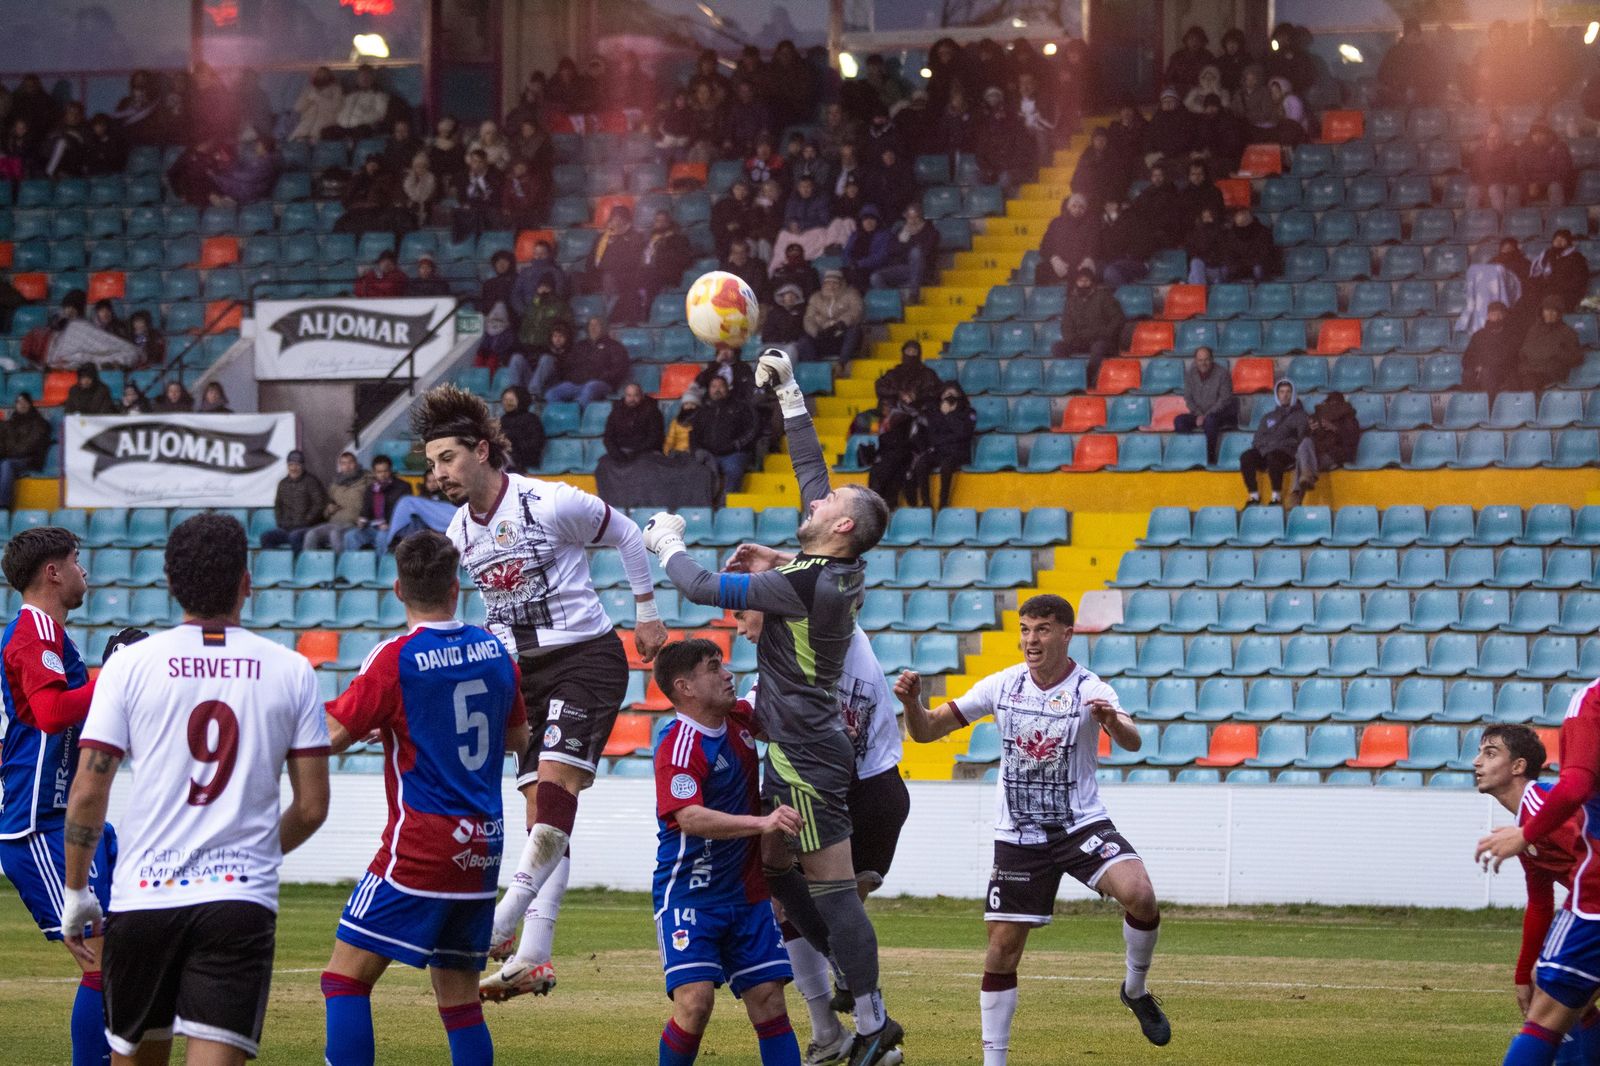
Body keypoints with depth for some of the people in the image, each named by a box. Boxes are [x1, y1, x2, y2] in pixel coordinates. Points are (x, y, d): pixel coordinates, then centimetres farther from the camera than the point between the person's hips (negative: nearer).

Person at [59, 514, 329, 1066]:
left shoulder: (130, 664, 1)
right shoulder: (291, 671, 4)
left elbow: (87, 794, -1)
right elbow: (311, 808, 6)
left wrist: (75, 891, 11)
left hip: (142, 895, 1)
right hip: (242, 897, -1)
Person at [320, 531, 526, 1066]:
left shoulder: (396, 657, -11)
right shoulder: (494, 650, 8)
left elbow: (331, 737, -12)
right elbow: (517, 737, 23)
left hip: (421, 845, -6)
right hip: (482, 848, 6)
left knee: (346, 976, -4)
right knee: (458, 996, 12)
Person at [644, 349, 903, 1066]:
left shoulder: (804, 584, -20)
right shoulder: (843, 570, 5)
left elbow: (705, 588, -14)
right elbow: (811, 470, 16)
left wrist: (666, 546, 5)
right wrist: (789, 394, 19)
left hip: (808, 758, -10)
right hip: (798, 748, 10)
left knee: (832, 889, -8)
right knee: (774, 871, 16)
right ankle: (854, 987, 16)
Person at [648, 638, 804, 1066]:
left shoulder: (739, 718, 5)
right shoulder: (678, 747, -19)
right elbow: (689, 818, -35)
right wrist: (763, 822, -46)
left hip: (746, 894, 7)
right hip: (688, 896, -7)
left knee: (768, 998, 1)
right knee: (695, 999, -19)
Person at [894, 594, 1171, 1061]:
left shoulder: (1090, 690, -11)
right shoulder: (1002, 685, -2)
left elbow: (1131, 742, -29)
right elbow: (925, 731, 2)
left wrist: (1114, 722, -52)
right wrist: (911, 702, -20)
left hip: (1082, 825, -3)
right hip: (1017, 835, 3)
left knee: (1140, 896, -27)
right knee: (1002, 948, -1)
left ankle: (1136, 991, 0)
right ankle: (993, 1060, 11)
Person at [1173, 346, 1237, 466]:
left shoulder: (1222, 373, -9)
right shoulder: (1190, 373, 4)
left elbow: (1225, 399, -12)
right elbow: (1188, 398, 6)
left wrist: (1206, 415, -20)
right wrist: (1199, 415, -11)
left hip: (1221, 414, -5)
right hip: (1198, 414, 5)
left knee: (1210, 420, -39)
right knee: (1179, 421, -21)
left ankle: (1211, 459, -35)